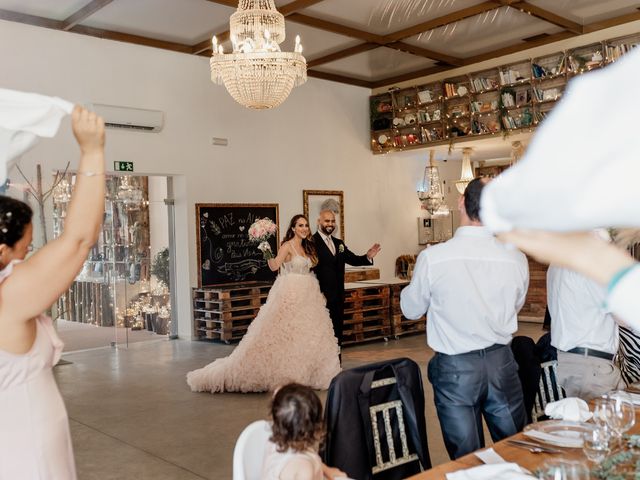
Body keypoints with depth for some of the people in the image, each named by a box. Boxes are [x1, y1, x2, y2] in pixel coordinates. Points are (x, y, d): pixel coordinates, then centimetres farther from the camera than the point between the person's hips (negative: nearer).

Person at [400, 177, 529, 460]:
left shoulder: (432, 258, -16)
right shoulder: (516, 260, -10)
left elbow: (411, 309, -1)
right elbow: (515, 306, 8)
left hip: (455, 368, -2)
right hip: (501, 363, 2)